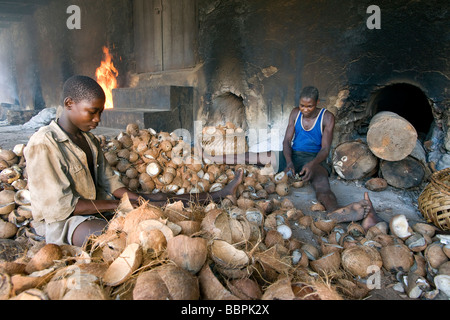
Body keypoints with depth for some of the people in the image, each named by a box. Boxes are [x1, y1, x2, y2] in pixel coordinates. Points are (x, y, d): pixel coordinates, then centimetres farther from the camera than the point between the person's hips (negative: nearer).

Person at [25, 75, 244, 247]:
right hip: (62, 222, -7)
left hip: (97, 206, 8)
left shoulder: (89, 139, 8)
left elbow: (108, 181, 10)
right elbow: (59, 206, -22)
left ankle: (218, 195, 3)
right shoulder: (42, 145, -18)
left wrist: (137, 199, -7)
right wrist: (117, 205, -19)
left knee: (156, 200, -4)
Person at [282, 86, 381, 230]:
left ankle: (334, 213, -72)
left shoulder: (327, 117, -2)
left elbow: (325, 149, -8)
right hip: (294, 157, 4)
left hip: (315, 159, -4)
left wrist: (312, 164, -31)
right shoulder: (295, 113, 8)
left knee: (322, 184, -36)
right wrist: (289, 162, -19)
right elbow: (287, 141, 3)